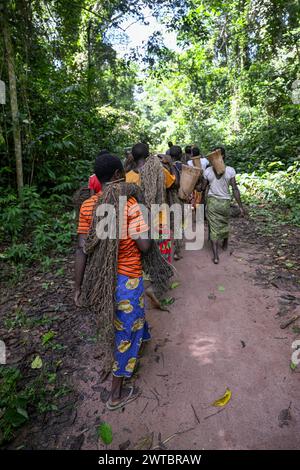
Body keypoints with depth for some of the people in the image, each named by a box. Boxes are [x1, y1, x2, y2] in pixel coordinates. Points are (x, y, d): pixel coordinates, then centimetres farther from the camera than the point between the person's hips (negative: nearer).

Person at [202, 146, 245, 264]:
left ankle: (215, 256, 0)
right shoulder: (230, 170, -9)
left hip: (211, 201, 0)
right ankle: (225, 244, 49)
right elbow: (235, 189, -9)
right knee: (225, 224, 25)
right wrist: (240, 206, -5)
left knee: (213, 227, 4)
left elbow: (203, 188, 0)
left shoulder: (208, 171, -5)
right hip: (225, 202, 0)